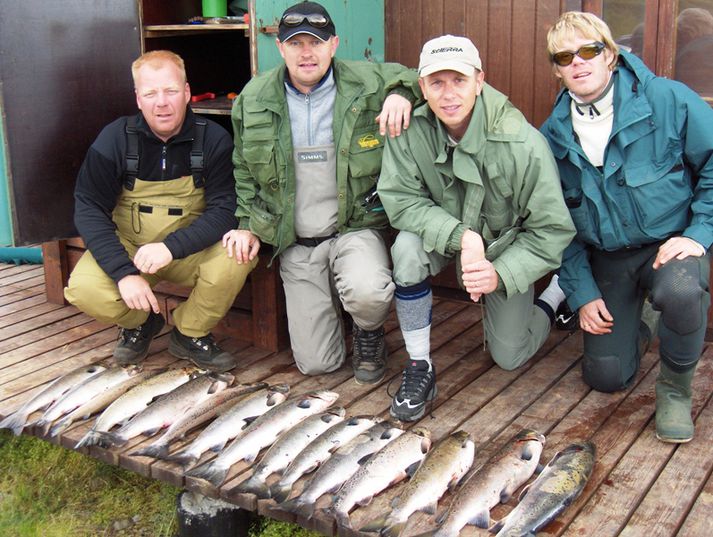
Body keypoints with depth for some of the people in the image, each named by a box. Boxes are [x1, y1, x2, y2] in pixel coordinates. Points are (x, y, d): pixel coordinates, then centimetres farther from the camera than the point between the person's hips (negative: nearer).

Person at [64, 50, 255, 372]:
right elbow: (89, 209, -11)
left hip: (190, 249, 0)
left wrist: (172, 246, -33)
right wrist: (124, 272, -25)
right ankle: (139, 323, 10)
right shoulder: (115, 139, -9)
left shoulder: (213, 139, -11)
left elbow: (225, 210, -16)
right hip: (128, 247, 0)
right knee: (84, 289, -27)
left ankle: (190, 334, 0)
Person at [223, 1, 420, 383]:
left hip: (355, 227, -2)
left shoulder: (368, 83, -7)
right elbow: (245, 170, 15)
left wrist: (403, 93, -15)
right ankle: (330, 301, 37)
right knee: (316, 364, 2)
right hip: (295, 244, 2)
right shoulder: (253, 99, 2)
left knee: (369, 293, -37)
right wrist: (248, 225, 5)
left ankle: (369, 335, 2)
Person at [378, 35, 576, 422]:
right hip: (441, 234, 1)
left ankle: (559, 292, 35)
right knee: (408, 248, -34)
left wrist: (501, 274, -36)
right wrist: (460, 236, -38)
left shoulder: (523, 143, -30)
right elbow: (400, 200, -23)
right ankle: (419, 367, -16)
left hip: (508, 248, -1)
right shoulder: (410, 131, -26)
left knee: (509, 357, 5)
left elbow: (552, 230, -23)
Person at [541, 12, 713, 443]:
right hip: (605, 258, 3)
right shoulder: (553, 135, -1)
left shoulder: (668, 100, -13)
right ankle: (636, 331, 32)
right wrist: (581, 293, -3)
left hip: (670, 244, -3)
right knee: (606, 375, -5)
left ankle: (676, 387, -7)